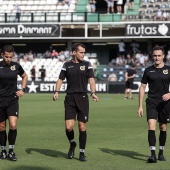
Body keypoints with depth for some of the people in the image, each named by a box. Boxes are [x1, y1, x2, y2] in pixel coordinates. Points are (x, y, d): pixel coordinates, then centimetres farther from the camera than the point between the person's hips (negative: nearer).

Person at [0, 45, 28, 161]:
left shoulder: (16, 66, 1)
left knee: (13, 125, -14)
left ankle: (11, 150, 0)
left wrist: (22, 90, 10)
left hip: (13, 100, 0)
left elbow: (24, 76, 21)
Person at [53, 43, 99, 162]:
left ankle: (82, 153, 12)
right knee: (69, 127, -8)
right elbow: (61, 79, 12)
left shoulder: (87, 64, 4)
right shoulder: (67, 65, 7)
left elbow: (91, 80, -2)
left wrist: (93, 92, -18)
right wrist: (56, 92, -4)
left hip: (82, 98, 0)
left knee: (82, 126, 0)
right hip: (70, 98, 1)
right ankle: (72, 144, 23)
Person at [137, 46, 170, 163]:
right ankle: (153, 154, -19)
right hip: (151, 102, 0)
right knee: (151, 126, -16)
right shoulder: (148, 70, 5)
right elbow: (142, 87, 8)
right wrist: (140, 106, 4)